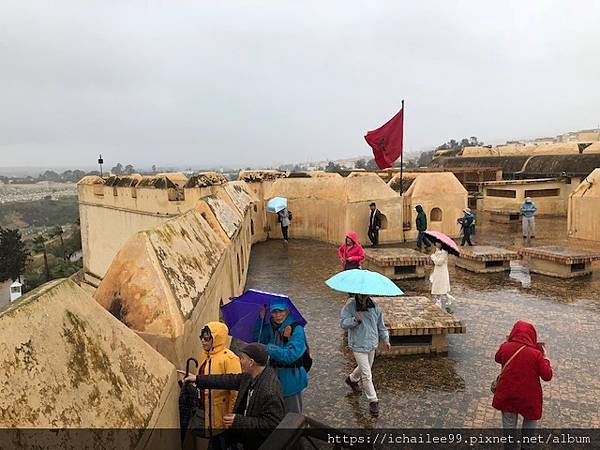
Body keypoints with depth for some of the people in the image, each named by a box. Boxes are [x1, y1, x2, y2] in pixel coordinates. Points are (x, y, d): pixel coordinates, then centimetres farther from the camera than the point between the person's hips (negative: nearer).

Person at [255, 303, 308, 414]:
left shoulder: (296, 329, -18)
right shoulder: (271, 328, 3)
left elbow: (291, 355, -25)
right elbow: (257, 339, 3)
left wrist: (268, 348, -27)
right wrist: (261, 319, -6)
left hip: (291, 378, -6)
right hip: (274, 375, 6)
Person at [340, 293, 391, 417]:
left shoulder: (375, 307, -3)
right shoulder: (350, 307, -17)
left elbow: (380, 325, 10)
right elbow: (343, 323, -21)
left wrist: (386, 339, 14)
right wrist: (355, 320, -36)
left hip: (372, 343, 5)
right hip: (358, 346, -5)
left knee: (364, 367, 26)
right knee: (367, 375, -3)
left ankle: (352, 379, 55)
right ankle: (373, 401, 12)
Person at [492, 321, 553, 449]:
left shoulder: (505, 347, -12)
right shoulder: (536, 354, -20)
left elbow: (498, 359, 10)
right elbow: (547, 376, -13)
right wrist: (545, 357, -1)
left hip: (507, 395, 2)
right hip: (529, 397, -2)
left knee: (509, 424, 20)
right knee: (530, 423, 24)